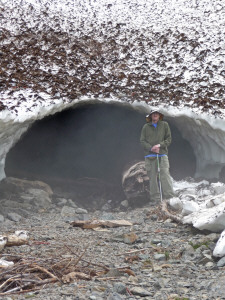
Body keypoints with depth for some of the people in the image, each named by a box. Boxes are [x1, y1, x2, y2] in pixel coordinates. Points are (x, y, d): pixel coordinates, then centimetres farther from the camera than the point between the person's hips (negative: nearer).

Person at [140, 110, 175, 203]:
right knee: (152, 177, -2)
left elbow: (169, 139, 8)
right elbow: (142, 141, 7)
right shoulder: (146, 127, 11)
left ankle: (169, 196, -13)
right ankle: (155, 198, 0)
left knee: (165, 174, -11)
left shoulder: (164, 125, 11)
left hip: (162, 154, -1)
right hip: (150, 155, 1)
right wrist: (150, 148, -10)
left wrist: (160, 145, -9)